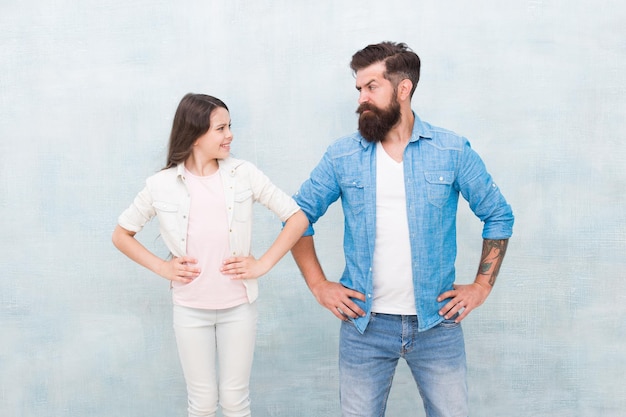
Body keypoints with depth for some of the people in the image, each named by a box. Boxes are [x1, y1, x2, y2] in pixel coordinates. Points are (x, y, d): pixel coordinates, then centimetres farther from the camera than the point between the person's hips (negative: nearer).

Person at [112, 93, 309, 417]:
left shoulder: (243, 174, -6)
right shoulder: (161, 185, -7)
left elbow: (298, 219, -4)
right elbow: (121, 234, 6)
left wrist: (262, 264, -9)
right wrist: (161, 267, -4)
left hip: (238, 306, 0)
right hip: (190, 309, 0)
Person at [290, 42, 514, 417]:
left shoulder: (453, 151, -2)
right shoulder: (342, 156, 0)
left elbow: (499, 216, 5)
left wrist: (481, 286, 0)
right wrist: (319, 285, 1)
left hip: (437, 322, 0)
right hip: (364, 324, 1)